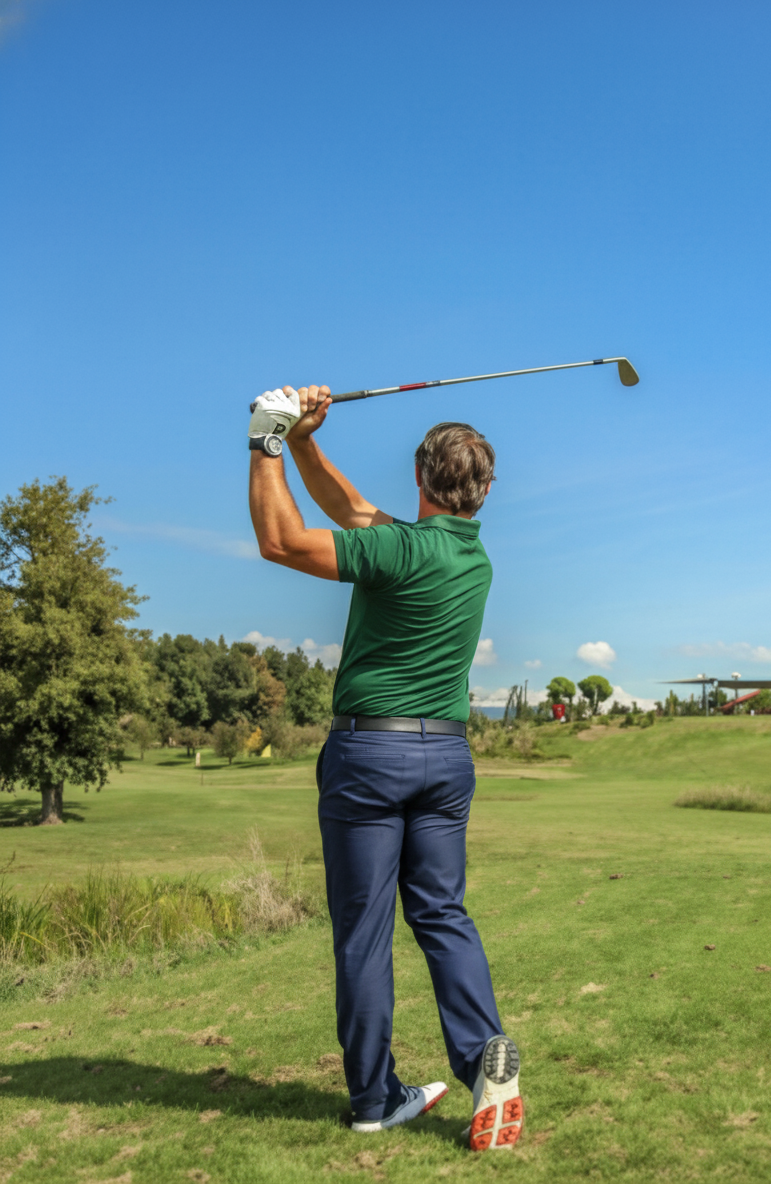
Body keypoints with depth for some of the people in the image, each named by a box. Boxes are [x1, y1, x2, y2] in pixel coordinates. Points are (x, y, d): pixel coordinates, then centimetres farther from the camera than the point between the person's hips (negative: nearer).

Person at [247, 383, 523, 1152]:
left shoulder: (403, 551, -16)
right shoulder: (475, 557, 8)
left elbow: (279, 541, -14)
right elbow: (353, 511, 14)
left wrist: (269, 444, -7)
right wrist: (302, 444, 8)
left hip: (370, 750, -6)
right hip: (447, 752, 6)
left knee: (363, 928, 4)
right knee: (442, 912, 14)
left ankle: (375, 1098, 13)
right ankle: (483, 1049, -3)